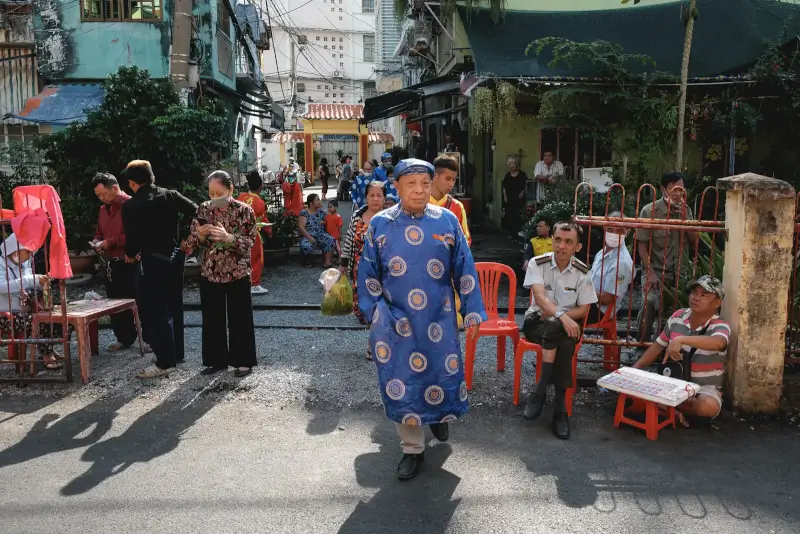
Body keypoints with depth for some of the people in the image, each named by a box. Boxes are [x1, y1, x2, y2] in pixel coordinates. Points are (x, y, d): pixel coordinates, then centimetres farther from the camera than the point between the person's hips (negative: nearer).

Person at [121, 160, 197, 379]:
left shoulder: (131, 206, -10)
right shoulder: (170, 195, 1)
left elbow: (132, 236, -10)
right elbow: (195, 211, -5)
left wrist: (130, 254, 11)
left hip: (154, 260, -6)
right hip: (175, 256, 6)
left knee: (157, 311, -2)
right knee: (173, 306, 17)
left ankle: (164, 362, -4)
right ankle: (176, 352, 27)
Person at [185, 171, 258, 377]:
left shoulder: (244, 211, -8)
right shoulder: (203, 209, 2)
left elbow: (249, 243, -11)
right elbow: (191, 243, 5)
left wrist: (228, 237, -27)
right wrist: (201, 235, -17)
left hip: (237, 273, -3)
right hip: (209, 273, 4)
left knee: (239, 318, 4)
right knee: (212, 318, 10)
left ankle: (243, 361, 15)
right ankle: (216, 360, 24)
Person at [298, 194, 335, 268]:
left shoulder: (321, 211, 12)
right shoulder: (304, 213, -2)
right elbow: (301, 227, -10)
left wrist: (324, 222, -3)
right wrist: (310, 238, -22)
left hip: (321, 235, 4)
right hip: (308, 236, -3)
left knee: (330, 240, -28)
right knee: (306, 246, -36)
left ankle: (328, 261, -28)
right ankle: (307, 260, -4)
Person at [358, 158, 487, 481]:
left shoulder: (447, 221, 0)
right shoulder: (379, 224, -1)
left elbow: (464, 270, 3)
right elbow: (369, 274, 5)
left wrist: (472, 311, 2)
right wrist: (374, 311, 2)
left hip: (439, 320, 0)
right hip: (395, 321, 0)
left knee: (444, 377, 7)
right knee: (401, 383, 5)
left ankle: (439, 415, 44)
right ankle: (412, 449, 25)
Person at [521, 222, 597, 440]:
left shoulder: (582, 272, -4)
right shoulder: (538, 264, -10)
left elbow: (583, 309, -2)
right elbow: (539, 297, -24)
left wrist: (560, 316, -17)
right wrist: (562, 316, -41)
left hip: (567, 323, 1)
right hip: (537, 320, -1)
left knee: (565, 342, -34)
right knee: (563, 342, -33)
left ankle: (539, 391, -24)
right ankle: (559, 407, -25)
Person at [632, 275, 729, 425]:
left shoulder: (720, 327, -15)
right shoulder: (678, 317, -1)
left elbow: (717, 343, -42)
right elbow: (658, 346, 7)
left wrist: (680, 340, -51)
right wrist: (634, 369, -2)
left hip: (703, 387, -3)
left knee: (708, 406, -37)